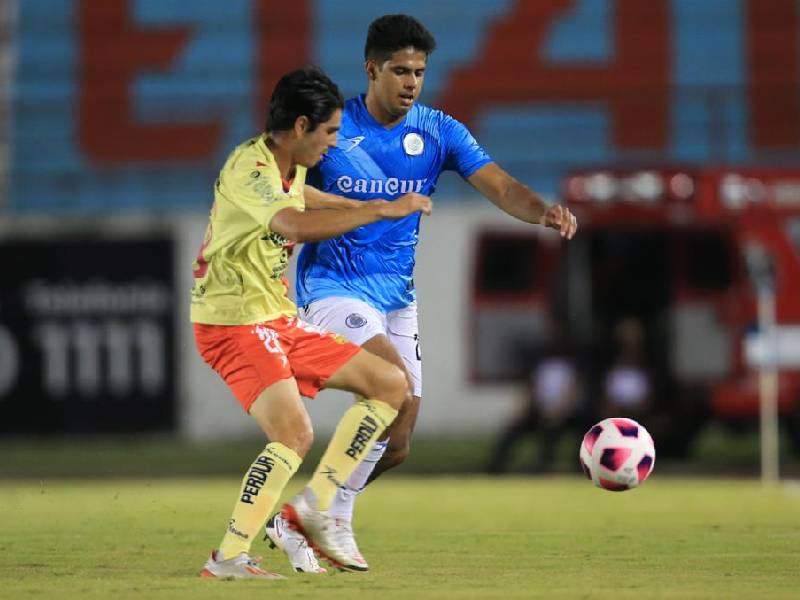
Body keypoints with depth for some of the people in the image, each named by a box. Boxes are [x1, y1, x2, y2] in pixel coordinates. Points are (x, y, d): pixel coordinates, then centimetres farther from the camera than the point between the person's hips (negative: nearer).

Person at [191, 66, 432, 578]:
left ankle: (315, 507, 4)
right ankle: (228, 559, -20)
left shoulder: (290, 167, 10)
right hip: (234, 324, -10)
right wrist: (383, 210, -34)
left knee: (390, 383, 7)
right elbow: (299, 225, -39)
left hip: (279, 322, 10)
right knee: (295, 434, -26)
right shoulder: (249, 169, -21)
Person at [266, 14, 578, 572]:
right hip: (333, 289, -5)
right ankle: (335, 514, -12)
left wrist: (544, 211, -33)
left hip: (398, 296, 5)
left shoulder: (439, 131, -1)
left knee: (397, 446, 3)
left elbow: (499, 185, -13)